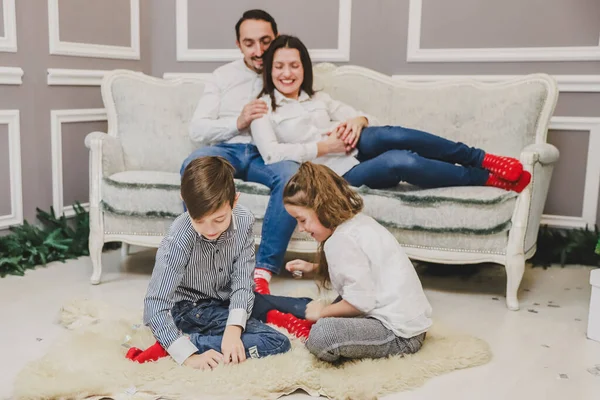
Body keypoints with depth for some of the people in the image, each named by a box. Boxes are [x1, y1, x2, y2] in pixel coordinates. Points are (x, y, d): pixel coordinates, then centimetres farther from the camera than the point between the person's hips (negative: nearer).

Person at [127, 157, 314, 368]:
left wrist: (234, 328, -34)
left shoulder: (243, 220, -19)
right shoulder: (178, 240, -31)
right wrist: (188, 355, -39)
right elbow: (155, 306, -31)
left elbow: (242, 281, -18)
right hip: (193, 310, -5)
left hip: (230, 301, 5)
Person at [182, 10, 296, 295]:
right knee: (193, 167, -34)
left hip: (268, 154, -1)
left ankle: (264, 269, -34)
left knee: (292, 174, -36)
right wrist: (238, 122, -7)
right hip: (227, 150, 1)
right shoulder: (223, 75, 17)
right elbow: (197, 130, 8)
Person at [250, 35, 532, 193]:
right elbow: (271, 154, -14)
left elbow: (367, 118, 17)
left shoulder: (317, 99, 19)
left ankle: (481, 159, -20)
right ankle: (487, 178, -20)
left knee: (390, 135, -31)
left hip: (356, 149, 5)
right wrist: (322, 148, -17)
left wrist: (357, 121, -9)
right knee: (399, 161, -33)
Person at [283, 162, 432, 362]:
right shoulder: (359, 221, 11)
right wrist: (313, 268, 17)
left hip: (400, 336, -11)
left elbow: (360, 301, -21)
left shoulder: (341, 241, -18)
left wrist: (323, 312, -4)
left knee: (320, 336, -28)